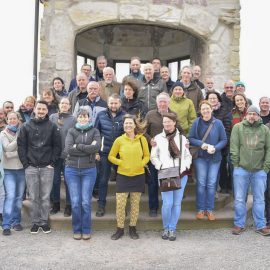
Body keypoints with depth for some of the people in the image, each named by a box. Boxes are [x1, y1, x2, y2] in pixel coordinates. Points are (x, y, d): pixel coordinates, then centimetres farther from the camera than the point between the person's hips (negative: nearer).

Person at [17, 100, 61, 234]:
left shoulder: (52, 126, 2)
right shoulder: (26, 126, 5)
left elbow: (57, 146, 2)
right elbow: (21, 146, 3)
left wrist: (52, 163, -4)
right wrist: (26, 164, -4)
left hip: (47, 168, -1)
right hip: (31, 168, 1)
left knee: (45, 197, 5)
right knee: (33, 197, 6)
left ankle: (44, 222, 17)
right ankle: (35, 222, 18)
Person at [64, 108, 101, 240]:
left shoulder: (94, 131, 5)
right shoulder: (72, 131, 6)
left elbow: (96, 147, -13)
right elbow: (68, 149, -10)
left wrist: (78, 146, -11)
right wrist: (87, 148, -11)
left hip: (89, 170, 0)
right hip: (72, 170, 1)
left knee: (86, 202, 2)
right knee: (75, 202, 3)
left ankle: (86, 230, 16)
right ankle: (77, 230, 18)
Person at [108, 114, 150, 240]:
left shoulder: (142, 139, -2)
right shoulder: (119, 140, -4)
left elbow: (147, 156, 7)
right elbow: (111, 156, 4)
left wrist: (141, 164, -10)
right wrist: (121, 163, -11)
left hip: (138, 176, 1)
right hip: (123, 176, -1)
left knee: (135, 203, 11)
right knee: (120, 204, -2)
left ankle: (133, 228, 26)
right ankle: (120, 229, 15)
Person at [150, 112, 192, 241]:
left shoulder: (182, 138, 10)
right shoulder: (158, 138, 7)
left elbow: (188, 156, 11)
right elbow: (153, 157, 7)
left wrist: (183, 169, -5)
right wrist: (161, 168, -8)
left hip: (181, 175, 2)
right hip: (165, 175, -1)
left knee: (177, 203, 3)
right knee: (167, 203, -9)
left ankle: (172, 229, 18)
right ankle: (165, 228, 13)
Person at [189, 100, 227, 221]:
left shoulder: (218, 123, -4)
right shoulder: (196, 123, -3)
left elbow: (224, 140, -1)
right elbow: (190, 138, -1)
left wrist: (215, 148, -17)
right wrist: (201, 144, -17)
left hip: (214, 158, 0)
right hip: (200, 157, 0)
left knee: (211, 184, 4)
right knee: (201, 183, 1)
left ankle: (209, 209, 15)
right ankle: (201, 209, 12)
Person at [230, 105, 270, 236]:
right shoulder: (238, 127, 2)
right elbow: (234, 147, -2)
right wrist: (236, 164, -7)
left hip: (259, 171, 1)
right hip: (241, 169, -1)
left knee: (259, 199, 9)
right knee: (239, 199, 6)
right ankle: (239, 224, 18)